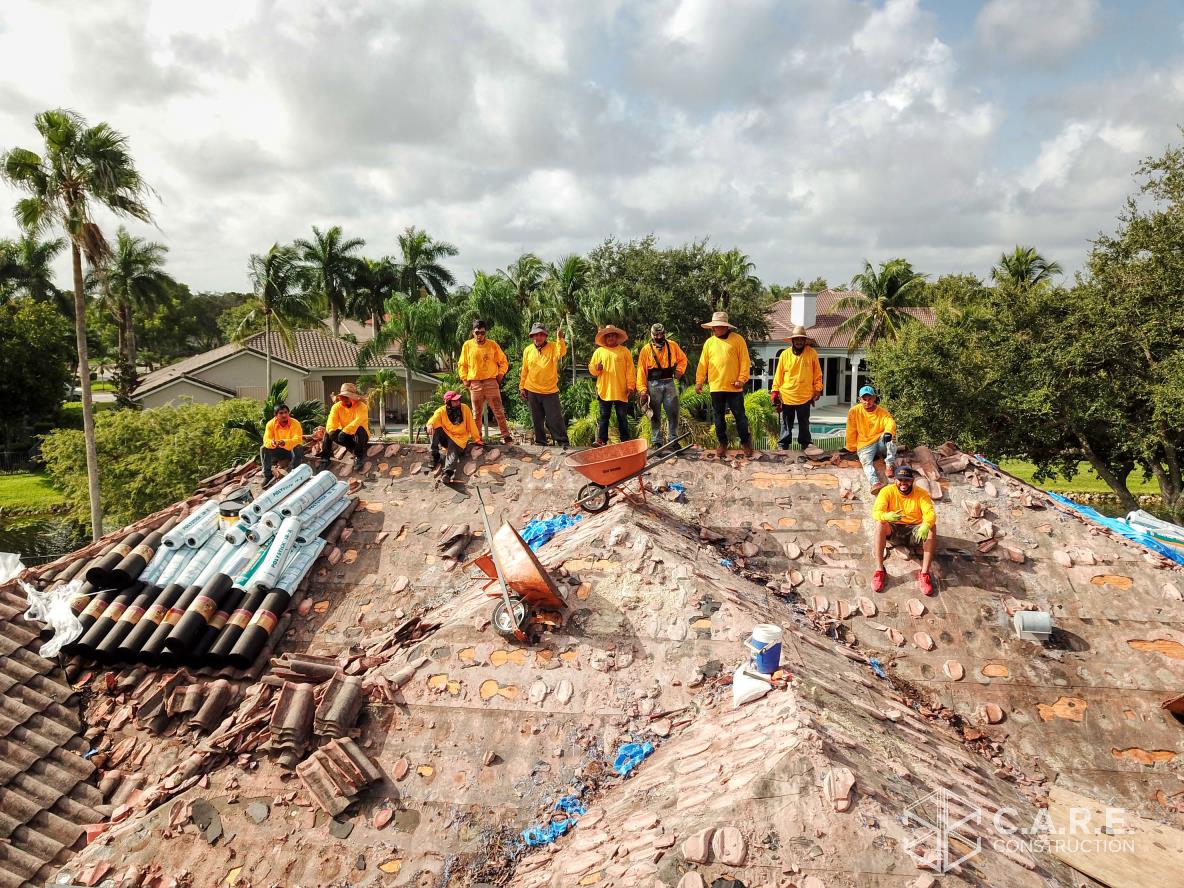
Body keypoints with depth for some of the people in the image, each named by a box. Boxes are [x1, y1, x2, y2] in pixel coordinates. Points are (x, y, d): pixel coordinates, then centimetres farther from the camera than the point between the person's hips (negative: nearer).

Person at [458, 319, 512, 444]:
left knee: (499, 411, -2)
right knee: (476, 413, 7)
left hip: (491, 382, -1)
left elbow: (503, 362, 9)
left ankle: (506, 436, 3)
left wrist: (500, 375, -1)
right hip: (475, 383, 1)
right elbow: (462, 365, 11)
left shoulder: (493, 345, 0)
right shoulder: (467, 345, 3)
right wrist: (465, 379, 3)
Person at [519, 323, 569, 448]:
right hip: (532, 391, 3)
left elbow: (561, 352, -27)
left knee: (555, 418, -4)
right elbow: (524, 371, 9)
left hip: (550, 391, -3)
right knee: (537, 419, 11)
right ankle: (540, 441, 22)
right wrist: (521, 387, 8)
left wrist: (560, 339, -38)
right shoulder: (527, 350, 4)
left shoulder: (553, 347, -4)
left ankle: (562, 441, 5)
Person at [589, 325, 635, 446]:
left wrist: (631, 386, -5)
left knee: (622, 417, 4)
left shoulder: (624, 351, 5)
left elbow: (630, 371, 1)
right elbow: (591, 369, 10)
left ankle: (625, 441, 8)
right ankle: (601, 441, 5)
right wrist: (596, 368, -12)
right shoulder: (599, 351, 11)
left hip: (621, 392, -2)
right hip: (604, 391, 2)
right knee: (604, 417, 4)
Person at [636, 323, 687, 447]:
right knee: (655, 415, 4)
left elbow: (683, 359, 19)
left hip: (670, 383, 2)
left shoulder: (672, 345, 5)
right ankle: (656, 442, 11)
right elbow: (641, 371, -4)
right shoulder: (646, 349, -2)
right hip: (654, 385, -2)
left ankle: (673, 440, 15)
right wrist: (643, 390, -10)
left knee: (673, 414, 4)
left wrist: (679, 370, 1)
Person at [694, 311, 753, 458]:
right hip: (716, 387, 3)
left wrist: (742, 379, -11)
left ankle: (745, 441, 20)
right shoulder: (709, 342, 7)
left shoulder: (738, 339, -2)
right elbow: (703, 364, 8)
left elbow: (744, 361, -5)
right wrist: (699, 381, 4)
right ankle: (722, 443, 22)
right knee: (719, 416, 10)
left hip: (734, 387, -3)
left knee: (739, 415, 5)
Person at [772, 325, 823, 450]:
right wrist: (775, 392, 0)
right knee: (786, 424, 9)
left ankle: (805, 445, 23)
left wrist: (817, 391, -2)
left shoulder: (812, 353, -2)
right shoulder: (785, 354, -1)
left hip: (805, 397, 0)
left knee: (804, 424, 11)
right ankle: (783, 446, 17)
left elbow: (817, 375, 2)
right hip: (786, 396, 1)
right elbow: (778, 375, 2)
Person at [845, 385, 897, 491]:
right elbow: (851, 432, 3)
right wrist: (852, 449, 6)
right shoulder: (854, 411, -2)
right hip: (864, 445, -1)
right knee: (867, 462, -32)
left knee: (890, 434, -30)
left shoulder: (882, 412, 0)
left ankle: (890, 463, -28)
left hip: (881, 443, 1)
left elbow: (891, 423, -20)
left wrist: (888, 432, -44)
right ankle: (875, 483, -58)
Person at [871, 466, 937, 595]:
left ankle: (924, 573, -28)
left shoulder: (921, 494, -8)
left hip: (914, 530, 1)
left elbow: (930, 513, -21)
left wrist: (926, 525, -45)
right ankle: (879, 570, -31)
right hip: (894, 530, -1)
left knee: (932, 528, -29)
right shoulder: (887, 491, -10)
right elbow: (876, 512, -22)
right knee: (880, 524, -32)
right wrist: (887, 516, -47)